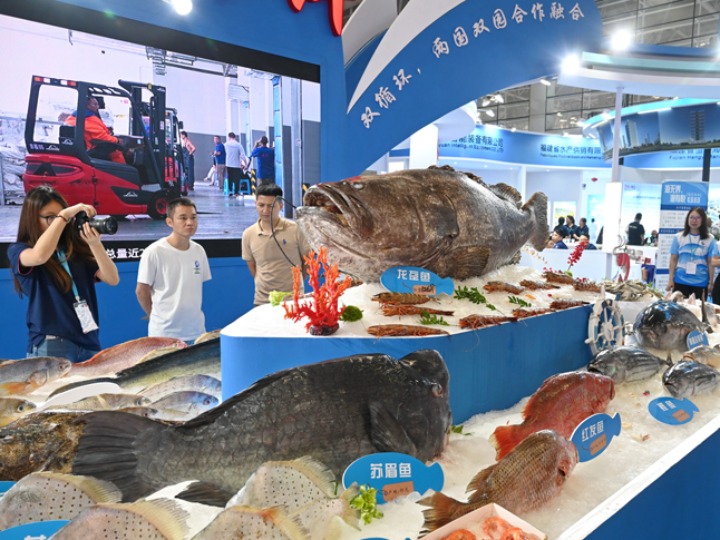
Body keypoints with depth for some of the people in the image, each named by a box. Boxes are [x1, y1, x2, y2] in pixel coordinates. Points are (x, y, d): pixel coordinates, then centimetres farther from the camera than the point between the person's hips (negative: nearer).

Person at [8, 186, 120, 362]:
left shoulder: (77, 248, 9)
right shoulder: (18, 250, 3)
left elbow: (113, 279, -2)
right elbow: (40, 256, -23)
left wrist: (95, 244, -15)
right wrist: (63, 215, -17)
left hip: (88, 342, 3)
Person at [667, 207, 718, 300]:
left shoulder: (709, 239, 1)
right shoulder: (679, 237, 2)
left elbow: (710, 262, 3)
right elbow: (673, 259, 3)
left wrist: (711, 282, 1)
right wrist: (670, 279, -1)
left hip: (701, 282, 0)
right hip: (680, 281, 0)